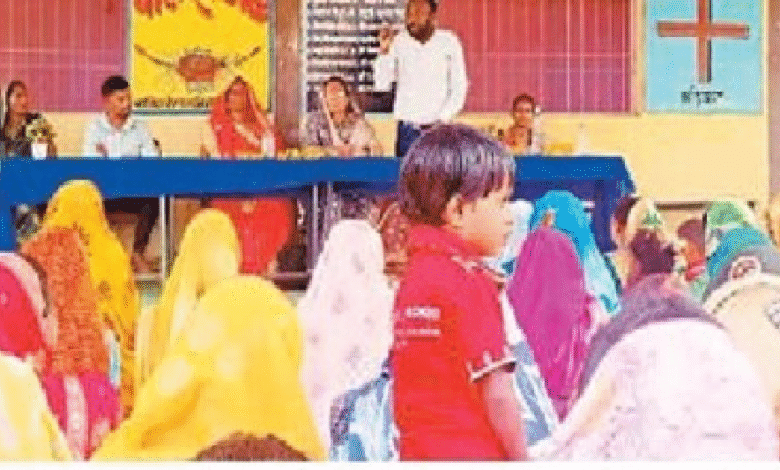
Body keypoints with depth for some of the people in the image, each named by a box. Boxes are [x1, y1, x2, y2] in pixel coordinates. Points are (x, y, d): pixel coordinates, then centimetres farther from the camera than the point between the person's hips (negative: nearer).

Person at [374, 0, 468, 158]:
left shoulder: (449, 42, 0)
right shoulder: (398, 42, 0)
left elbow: (459, 87, 4)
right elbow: (381, 85, -1)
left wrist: (442, 118, -4)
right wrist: (384, 50, -11)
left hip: (439, 127, 0)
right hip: (408, 127, 0)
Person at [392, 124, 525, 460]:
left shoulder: (412, 278, 11)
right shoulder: (469, 281, -13)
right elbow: (496, 393, -15)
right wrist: (522, 459, -7)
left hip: (417, 453, 8)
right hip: (473, 454, -8)